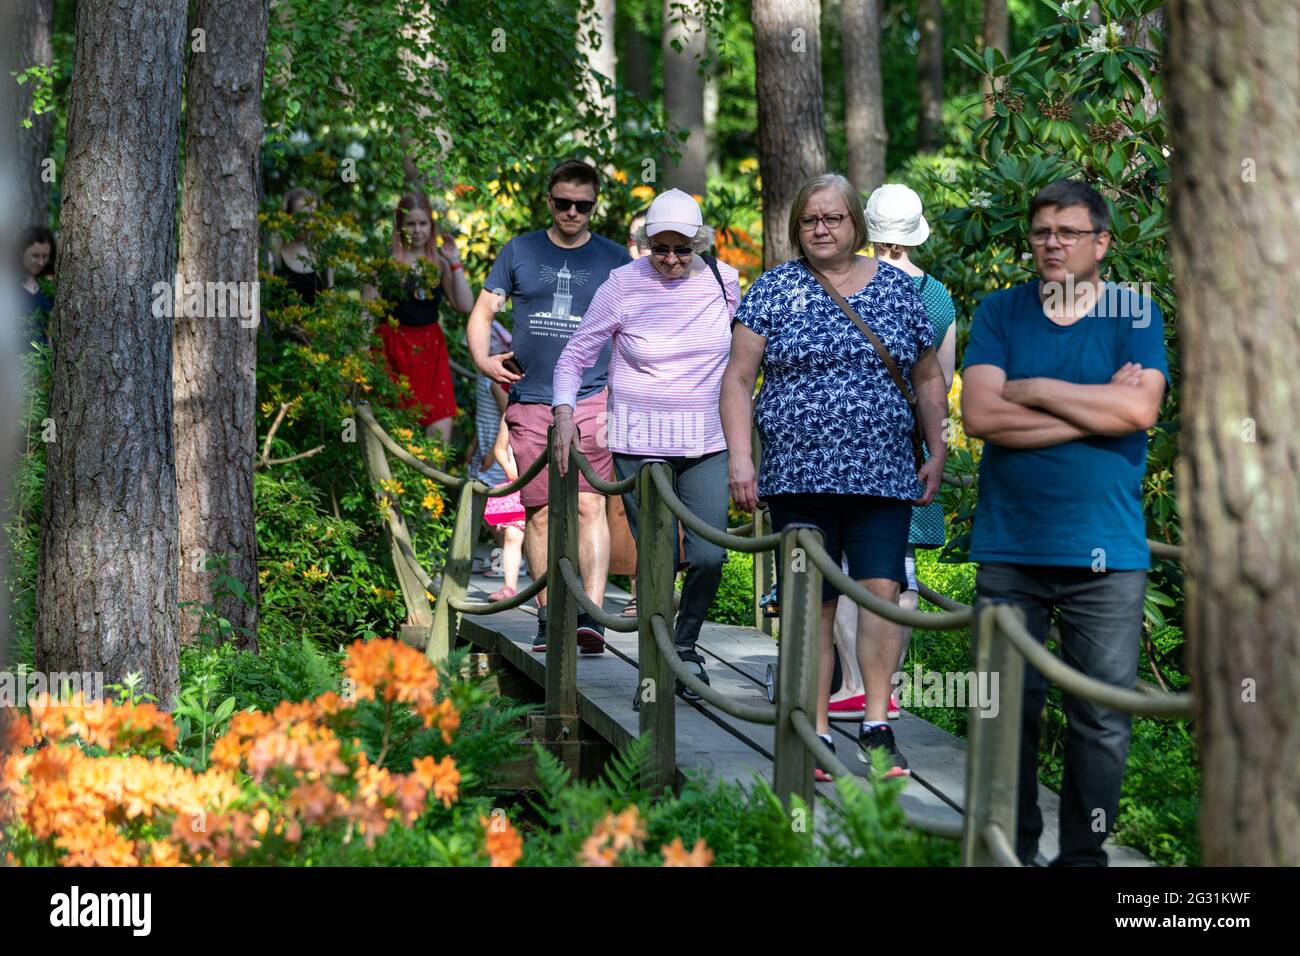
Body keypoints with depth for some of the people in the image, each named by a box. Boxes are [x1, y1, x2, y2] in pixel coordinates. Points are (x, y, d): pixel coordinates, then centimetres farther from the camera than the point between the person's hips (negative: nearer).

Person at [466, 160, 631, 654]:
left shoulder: (614, 259, 9)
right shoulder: (519, 252, 11)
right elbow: (483, 312, 12)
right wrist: (483, 359, -6)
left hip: (591, 399, -2)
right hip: (530, 401, 2)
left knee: (589, 506, -13)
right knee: (539, 511, 3)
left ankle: (591, 615, -18)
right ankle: (548, 616, 10)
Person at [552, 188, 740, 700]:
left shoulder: (724, 281, 2)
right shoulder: (623, 285, -6)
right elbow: (576, 354, 2)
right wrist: (563, 411, -14)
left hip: (707, 443, 2)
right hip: (639, 442, -2)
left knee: (709, 557, -7)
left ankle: (686, 644, 20)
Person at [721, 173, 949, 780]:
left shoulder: (897, 288, 10)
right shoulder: (775, 289, 5)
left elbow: (928, 378, 17)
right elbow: (738, 380, 3)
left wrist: (937, 453, 10)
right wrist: (740, 457, -7)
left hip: (883, 475, 1)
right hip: (799, 478, -1)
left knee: (882, 589, -12)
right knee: (812, 605, 1)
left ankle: (877, 728, -4)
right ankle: (816, 735, 7)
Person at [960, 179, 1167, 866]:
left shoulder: (1136, 315, 4)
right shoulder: (999, 313, 7)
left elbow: (1138, 409, -13)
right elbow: (979, 415, -7)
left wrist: (1035, 389, -7)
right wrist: (1094, 407, -9)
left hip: (1104, 552, -1)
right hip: (1008, 547, 1)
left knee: (1101, 717, 0)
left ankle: (1084, 854, 11)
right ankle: (1010, 850, 16)